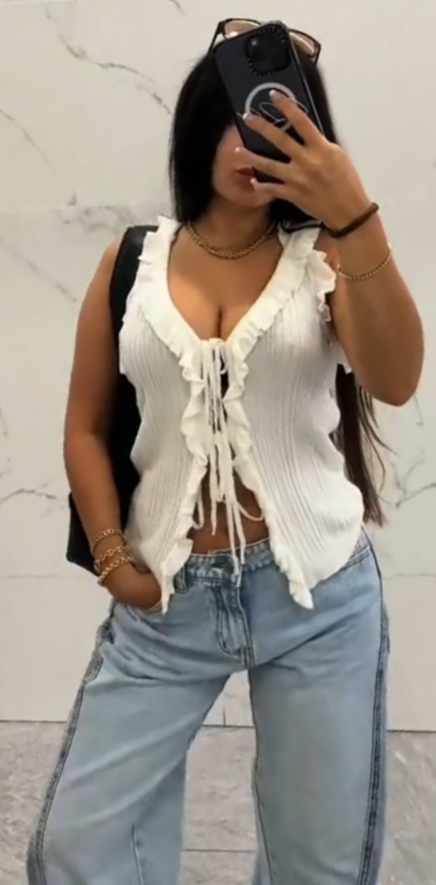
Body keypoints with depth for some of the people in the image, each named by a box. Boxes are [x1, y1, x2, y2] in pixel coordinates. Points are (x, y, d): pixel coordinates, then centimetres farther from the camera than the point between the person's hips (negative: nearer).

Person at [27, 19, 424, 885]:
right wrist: (111, 558, -3)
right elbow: (86, 428, 7)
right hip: (167, 597, 1)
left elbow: (396, 381, -19)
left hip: (317, 596, 0)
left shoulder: (325, 258, -1)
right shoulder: (133, 261, 4)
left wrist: (357, 218, -29)